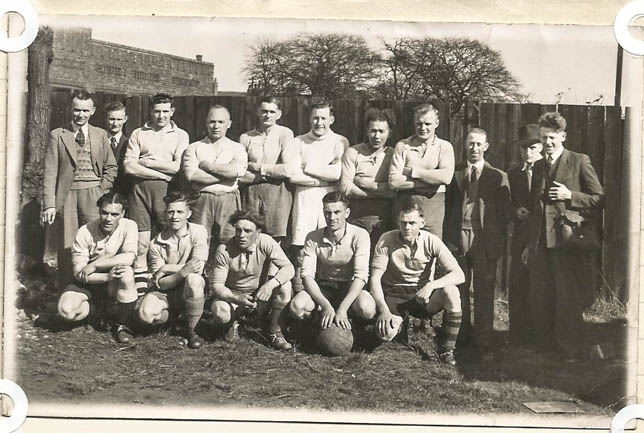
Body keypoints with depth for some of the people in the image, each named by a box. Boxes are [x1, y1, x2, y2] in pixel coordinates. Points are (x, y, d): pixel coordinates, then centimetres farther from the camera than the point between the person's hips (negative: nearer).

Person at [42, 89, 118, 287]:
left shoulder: (100, 135, 12)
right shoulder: (57, 135, 5)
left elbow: (111, 167, 14)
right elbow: (49, 173, 1)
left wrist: (102, 191, 0)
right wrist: (49, 204, -7)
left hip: (93, 195, 1)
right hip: (66, 196, -1)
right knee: (67, 249, -1)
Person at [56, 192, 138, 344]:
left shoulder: (129, 226, -13)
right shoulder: (85, 232, -13)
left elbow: (129, 257, -29)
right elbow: (79, 273, -15)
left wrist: (94, 265, -26)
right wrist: (107, 277, -31)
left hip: (115, 286, 0)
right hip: (89, 285, 1)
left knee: (126, 272, -35)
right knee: (66, 310, -27)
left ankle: (122, 324, -14)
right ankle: (106, 310, 3)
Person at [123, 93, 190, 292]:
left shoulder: (180, 135, 10)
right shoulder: (138, 134, 12)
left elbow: (179, 166, -3)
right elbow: (129, 167, 0)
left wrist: (147, 162, -2)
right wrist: (163, 173, -6)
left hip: (167, 190, 0)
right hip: (141, 189, 1)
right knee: (141, 243, -4)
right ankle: (140, 288, 0)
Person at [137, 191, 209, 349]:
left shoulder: (198, 232, -10)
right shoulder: (156, 244, -7)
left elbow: (197, 269, -21)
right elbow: (161, 284, -11)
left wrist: (166, 268, -16)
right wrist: (182, 271, -29)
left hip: (192, 290, -1)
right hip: (165, 293, 1)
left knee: (194, 279, -37)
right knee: (146, 314, -30)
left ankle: (191, 330, -13)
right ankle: (175, 317, 9)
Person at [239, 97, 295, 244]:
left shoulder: (285, 133, 5)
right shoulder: (246, 137, 10)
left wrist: (257, 168, 0)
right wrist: (270, 173, -6)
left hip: (277, 193, -2)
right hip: (251, 193, 2)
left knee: (274, 240, -6)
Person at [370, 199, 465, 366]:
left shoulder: (431, 241, -11)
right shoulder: (386, 240, -11)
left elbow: (459, 275, -18)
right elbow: (374, 279, -11)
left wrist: (430, 285, -34)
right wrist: (383, 309, -25)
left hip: (423, 298, 0)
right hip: (395, 298, 0)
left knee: (451, 292, -33)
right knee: (385, 332, -29)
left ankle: (447, 350, -15)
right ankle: (402, 321, 13)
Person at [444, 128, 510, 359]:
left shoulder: (498, 177, 8)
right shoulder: (454, 173, 11)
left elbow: (503, 212, 5)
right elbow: (447, 206, 8)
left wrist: (500, 243, -3)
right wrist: (446, 238, 0)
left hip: (485, 242, -1)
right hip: (457, 240, 1)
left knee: (484, 294, -1)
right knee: (458, 291, 4)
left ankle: (484, 343, 4)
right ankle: (461, 338, 15)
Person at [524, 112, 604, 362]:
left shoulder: (579, 162, 0)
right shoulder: (539, 169, 18)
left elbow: (599, 199, -1)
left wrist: (570, 196, -14)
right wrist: (529, 243, 19)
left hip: (567, 240, -6)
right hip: (540, 242, 6)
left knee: (568, 298, -4)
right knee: (539, 298, 7)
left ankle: (573, 350, 6)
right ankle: (544, 344, 19)